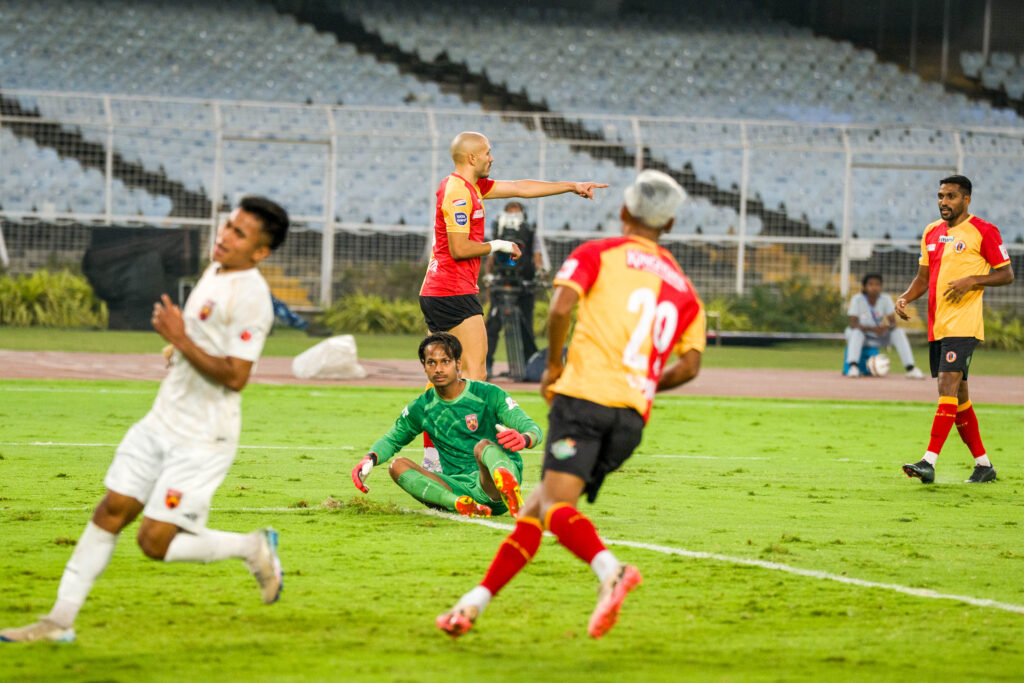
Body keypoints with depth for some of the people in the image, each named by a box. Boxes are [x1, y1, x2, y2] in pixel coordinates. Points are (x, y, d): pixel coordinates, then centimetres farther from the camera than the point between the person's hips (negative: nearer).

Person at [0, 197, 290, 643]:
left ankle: (253, 548, 13)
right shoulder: (215, 272, 10)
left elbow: (235, 375, -25)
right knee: (110, 513, 5)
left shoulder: (249, 295, -19)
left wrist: (181, 339, -23)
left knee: (155, 543, -8)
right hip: (163, 421, 9)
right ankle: (60, 620, 9)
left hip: (202, 439, -9)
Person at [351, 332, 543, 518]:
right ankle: (461, 504, -37)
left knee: (483, 446, -34)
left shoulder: (488, 395, 0)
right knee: (397, 465, -12)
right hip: (458, 486, 5)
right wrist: (369, 460, 3)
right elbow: (391, 440, 26)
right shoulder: (421, 408, 12)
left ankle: (512, 497, -70)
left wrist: (524, 439, -33)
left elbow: (533, 428, -6)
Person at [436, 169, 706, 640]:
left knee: (556, 506, -20)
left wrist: (553, 364, 6)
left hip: (584, 393, -5)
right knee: (535, 508, 13)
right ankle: (473, 604, 12)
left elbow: (561, 305, -9)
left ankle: (610, 569, -47)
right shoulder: (682, 288, 21)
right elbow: (689, 364, 9)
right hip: (634, 413, 5)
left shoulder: (596, 255, 9)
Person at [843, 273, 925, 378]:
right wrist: (873, 329, -40)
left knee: (899, 332, -21)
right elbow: (853, 324, -24)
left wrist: (887, 327, -39)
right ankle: (853, 366, -44)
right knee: (857, 332, -35)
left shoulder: (886, 299, -9)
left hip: (880, 338, 3)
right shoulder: (857, 300, -16)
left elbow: (893, 323, -13)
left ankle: (910, 368, -26)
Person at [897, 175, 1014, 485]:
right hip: (936, 327, 8)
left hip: (963, 325, -8)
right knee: (958, 395, 10)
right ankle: (983, 464, 19)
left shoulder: (983, 232, -4)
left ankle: (929, 462, -24)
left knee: (948, 386, -17)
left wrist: (971, 280, -17)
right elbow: (923, 277, 21)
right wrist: (905, 298, 2)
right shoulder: (932, 233, 16)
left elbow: (1006, 274, -3)